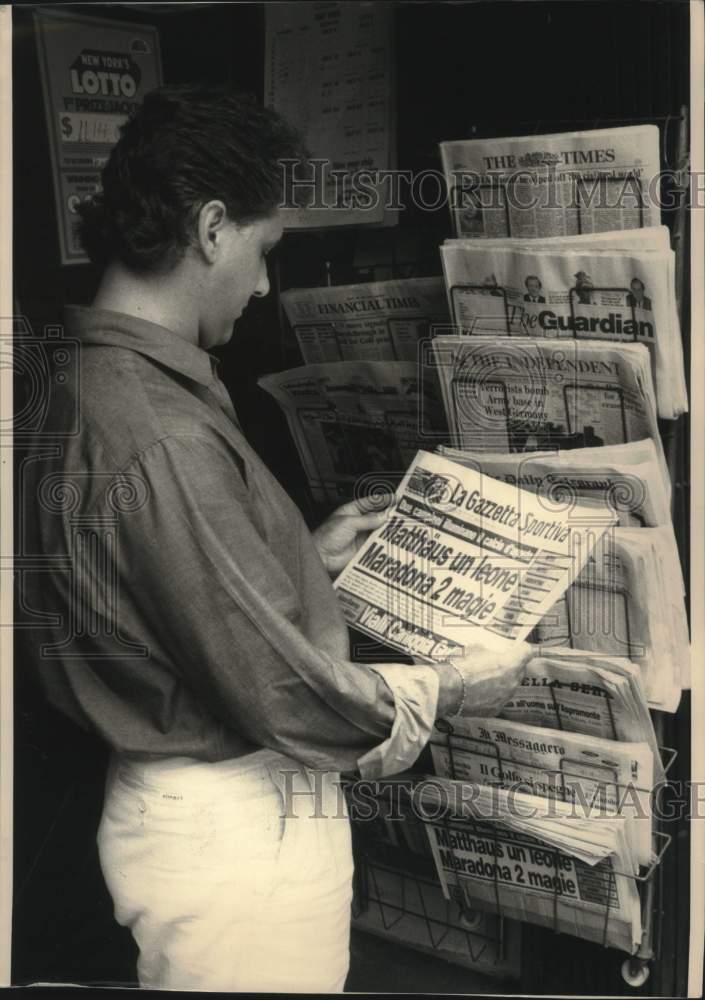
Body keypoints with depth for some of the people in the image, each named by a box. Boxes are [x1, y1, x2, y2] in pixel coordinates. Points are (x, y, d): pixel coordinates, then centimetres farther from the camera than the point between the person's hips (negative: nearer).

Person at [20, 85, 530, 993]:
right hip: (232, 829, -10)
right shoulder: (160, 439, -28)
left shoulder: (92, 385, 4)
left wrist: (307, 557, 16)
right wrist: (445, 689, -9)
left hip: (192, 803, 10)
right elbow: (278, 689, -24)